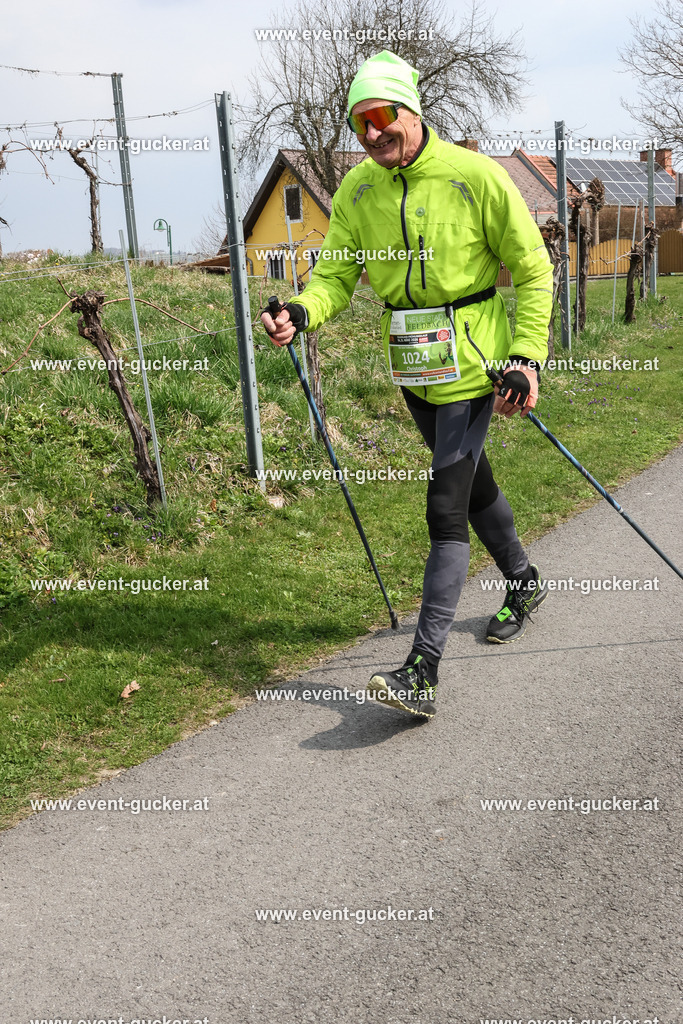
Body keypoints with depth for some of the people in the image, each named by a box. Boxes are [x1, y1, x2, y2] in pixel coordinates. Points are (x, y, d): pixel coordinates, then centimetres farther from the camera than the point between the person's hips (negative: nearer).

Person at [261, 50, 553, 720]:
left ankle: (423, 670, -10)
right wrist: (302, 313, -23)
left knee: (446, 508, -11)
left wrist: (527, 356, -15)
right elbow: (335, 276, -1)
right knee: (471, 479, 21)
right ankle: (524, 583, 46)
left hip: (470, 362, -6)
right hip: (409, 364, 6)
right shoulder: (357, 190, 0)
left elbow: (533, 270, -7)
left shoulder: (475, 177, -13)